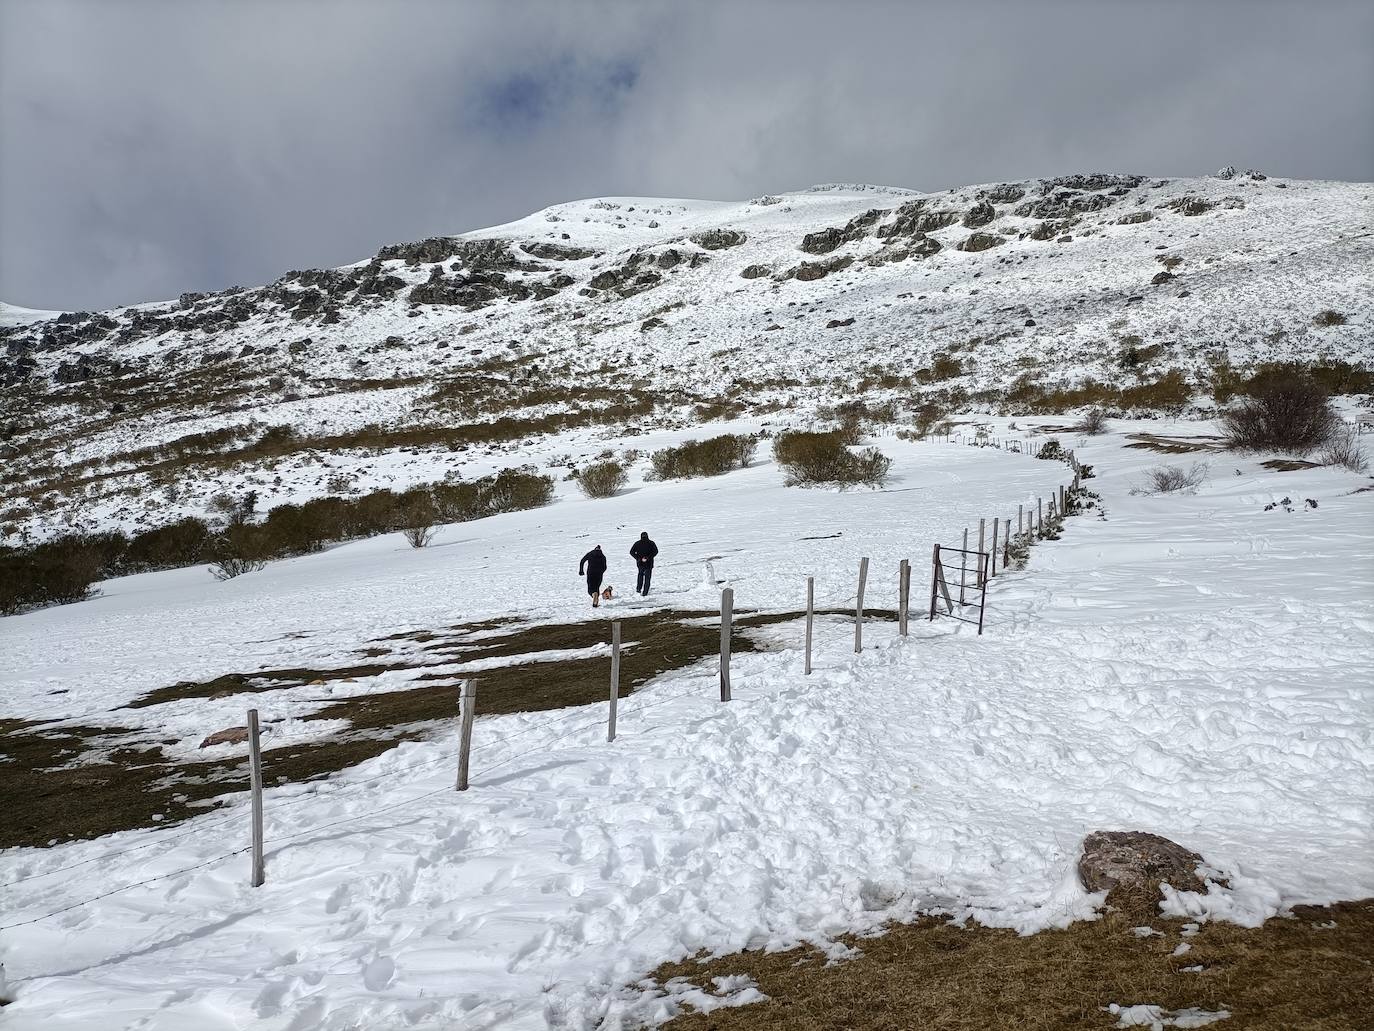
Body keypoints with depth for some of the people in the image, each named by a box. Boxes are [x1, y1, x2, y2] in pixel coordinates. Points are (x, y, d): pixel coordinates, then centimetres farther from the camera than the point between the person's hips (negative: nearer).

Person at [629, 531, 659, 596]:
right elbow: (655, 551, -15)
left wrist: (638, 558, -8)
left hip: (640, 563, 2)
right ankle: (645, 593, 5)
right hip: (649, 563, -2)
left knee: (640, 574, 27)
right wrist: (648, 557, -17)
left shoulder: (637, 543, 0)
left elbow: (632, 552, -6)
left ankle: (638, 589, 23)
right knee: (647, 577, 9)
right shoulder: (651, 543, -4)